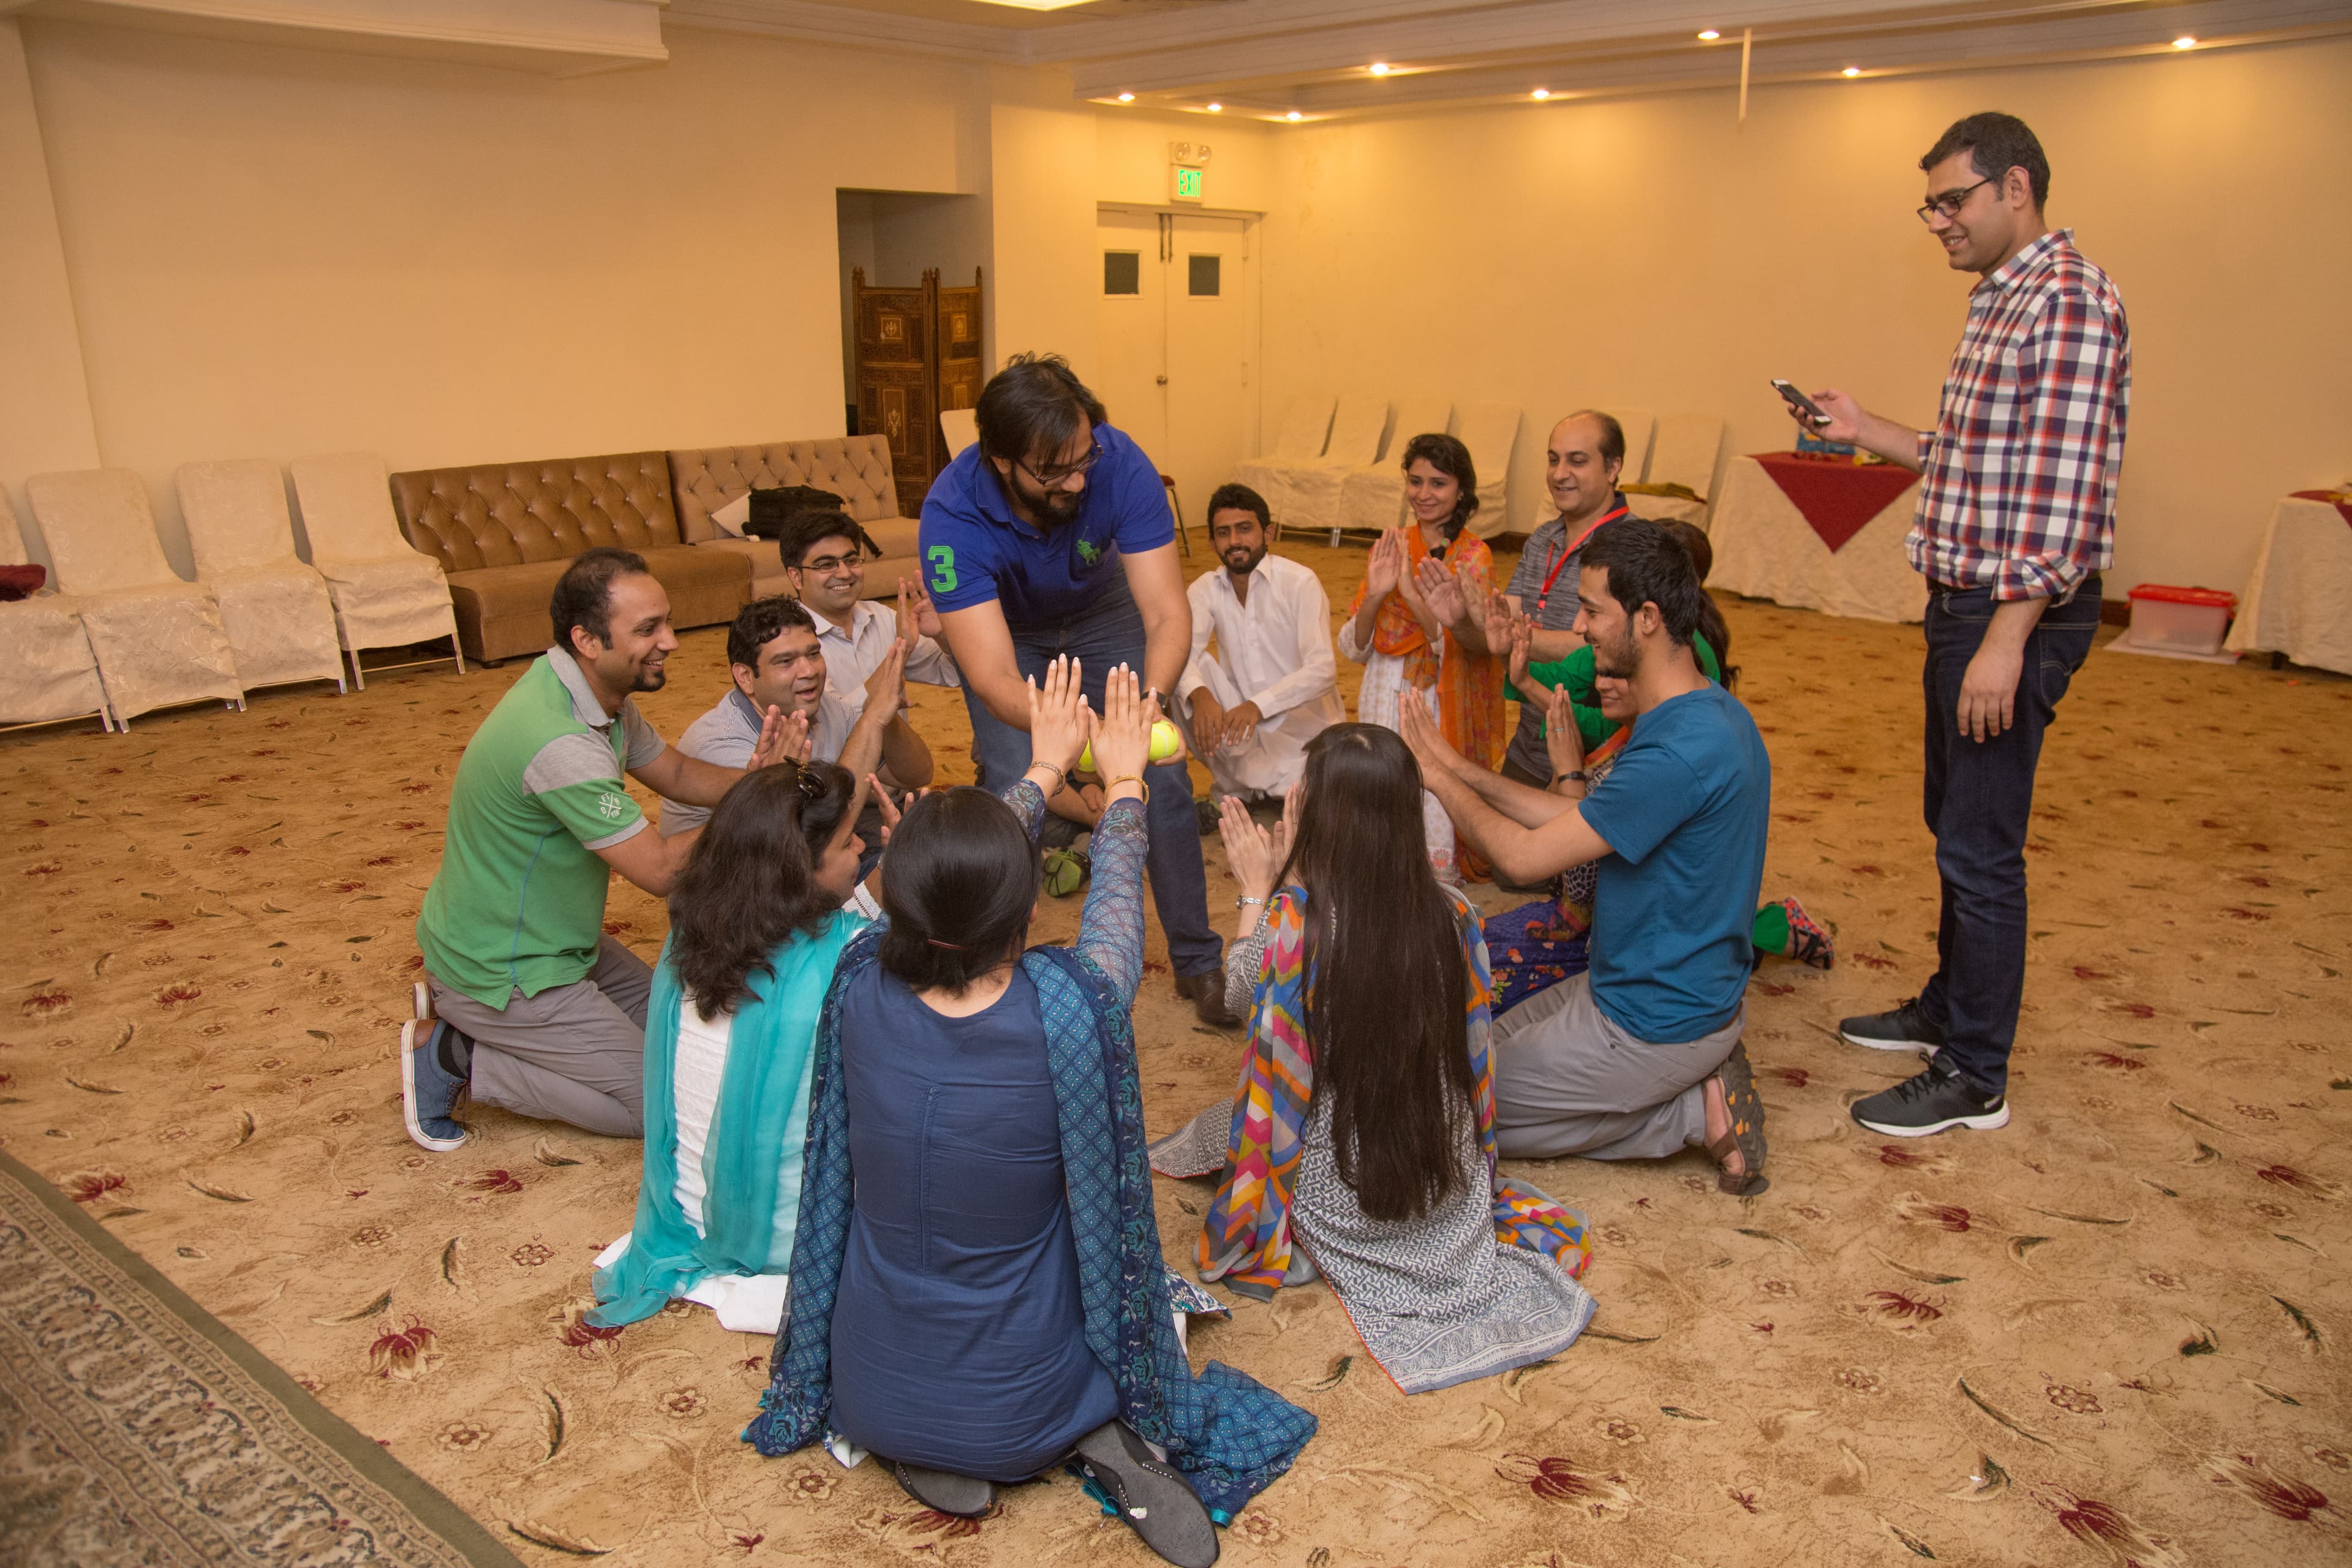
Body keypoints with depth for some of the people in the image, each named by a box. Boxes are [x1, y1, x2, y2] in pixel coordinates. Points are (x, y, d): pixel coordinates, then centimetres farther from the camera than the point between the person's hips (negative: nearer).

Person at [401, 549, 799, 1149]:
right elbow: (659, 870, -27)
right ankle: (457, 1056, 2)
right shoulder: (560, 743, -33)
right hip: (503, 973, -9)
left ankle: (459, 1008, 18)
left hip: (552, 937, 9)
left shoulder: (599, 692, -4)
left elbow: (675, 772, 6)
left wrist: (749, 778, -13)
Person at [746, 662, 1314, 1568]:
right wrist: (1122, 782, 14)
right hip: (1023, 1414, -2)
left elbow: (954, 880, -1)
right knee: (1139, 1284, 29)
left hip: (871, 1398, 2)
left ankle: (925, 1458, 11)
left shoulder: (862, 990, -21)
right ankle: (1103, 1440, 3)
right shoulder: (1066, 1009, -29)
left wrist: (1044, 769, 16)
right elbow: (1116, 901, -6)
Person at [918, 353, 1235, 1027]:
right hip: (1003, 626, -1)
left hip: (1101, 608, 2)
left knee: (1163, 774, -8)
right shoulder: (953, 512, -39)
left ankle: (1197, 961, 9)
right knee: (1011, 786, -18)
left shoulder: (1121, 463, -36)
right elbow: (994, 680, -44)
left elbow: (1168, 614, -35)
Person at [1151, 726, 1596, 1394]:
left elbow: (1238, 984, -4)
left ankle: (1318, 1254, 15)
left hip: (1338, 1197, -3)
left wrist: (1258, 889, 11)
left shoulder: (1289, 923, -27)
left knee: (1223, 1120, 26)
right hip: (1450, 1187, 3)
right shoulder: (1454, 915, -16)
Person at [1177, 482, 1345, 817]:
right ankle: (1234, 788, -3)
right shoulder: (1207, 588, -1)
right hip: (1243, 728, 3)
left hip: (1304, 732, -3)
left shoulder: (1300, 582, -15)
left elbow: (1322, 669, -24)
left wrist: (1259, 706, -39)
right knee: (1181, 680, -20)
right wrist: (1200, 695, -38)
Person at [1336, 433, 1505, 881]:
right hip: (1381, 700, 4)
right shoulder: (1390, 546, 6)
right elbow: (1353, 649, 2)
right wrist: (1375, 595, -17)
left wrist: (1411, 591, -29)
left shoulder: (1473, 555, -6)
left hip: (1438, 705, -4)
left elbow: (1458, 645, -19)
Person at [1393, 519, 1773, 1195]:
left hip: (1655, 1024, -10)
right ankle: (1697, 1085, 10)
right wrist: (1459, 767, 4)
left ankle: (1692, 1112, 1)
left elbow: (1523, 856, -25)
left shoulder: (1682, 751, -31)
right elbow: (1580, 818, 8)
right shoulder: (1709, 713, 2)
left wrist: (1438, 776, -10)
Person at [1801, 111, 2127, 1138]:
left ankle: (1974, 1079, 8)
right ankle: (1949, 1008, 36)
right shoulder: (2001, 299, 17)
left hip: (2016, 612, -10)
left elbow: (2065, 488, -23)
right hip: (1967, 601, 10)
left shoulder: (2067, 299, -15)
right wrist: (1871, 434, 14)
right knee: (1954, 823, 20)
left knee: (1979, 846, -4)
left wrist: (2007, 638, -26)